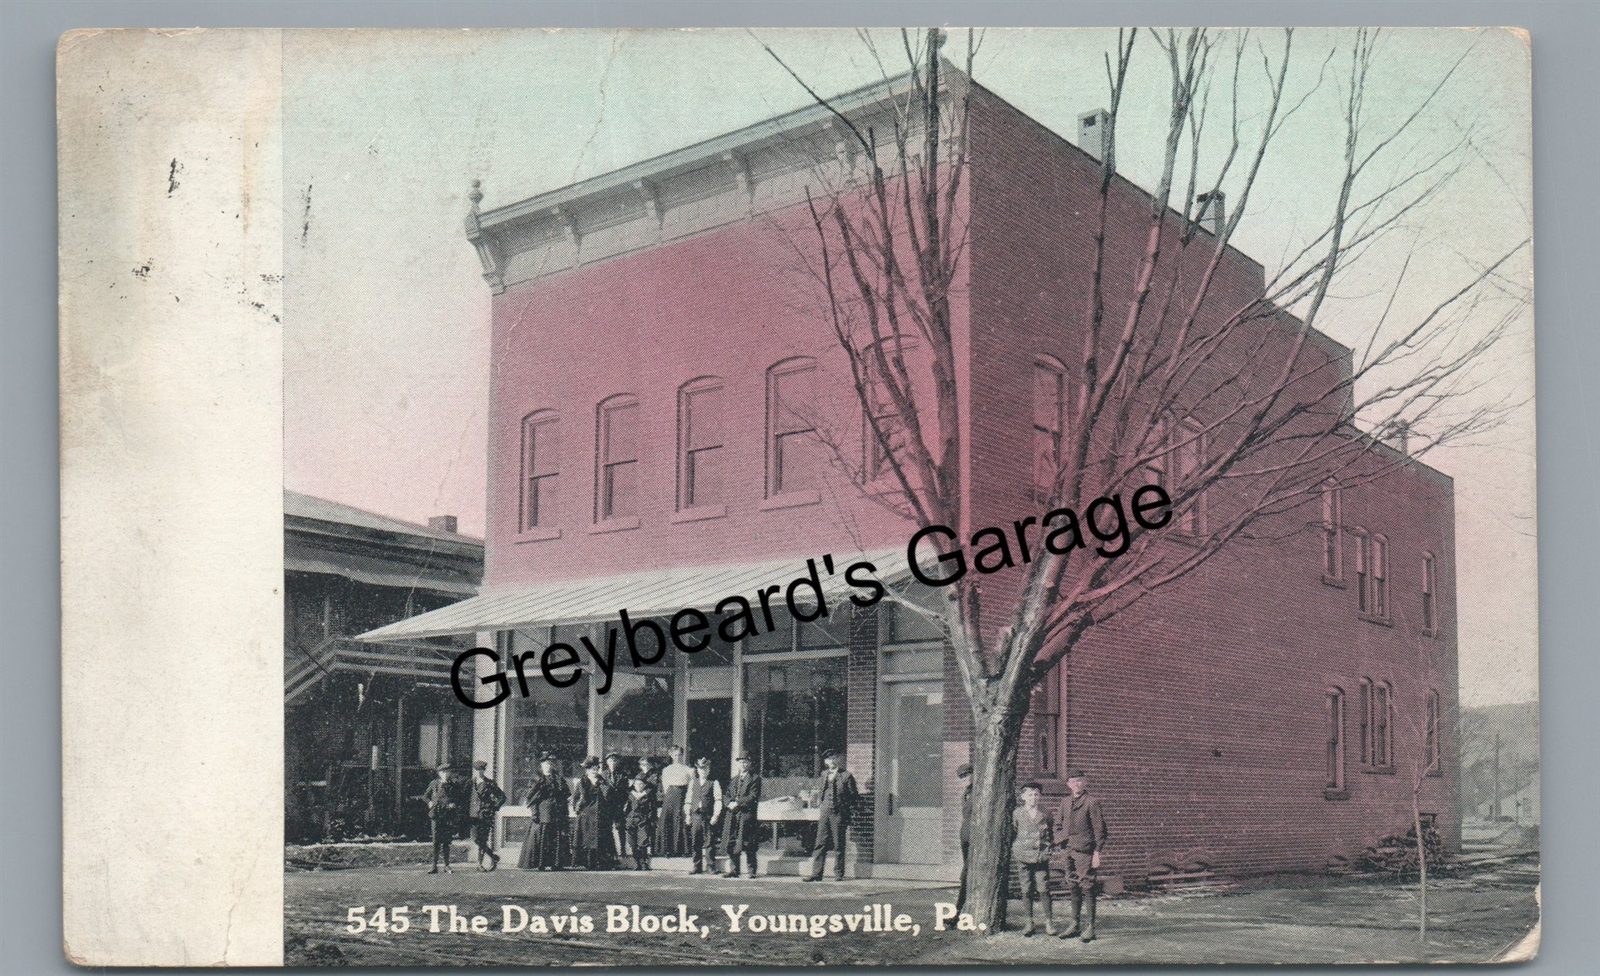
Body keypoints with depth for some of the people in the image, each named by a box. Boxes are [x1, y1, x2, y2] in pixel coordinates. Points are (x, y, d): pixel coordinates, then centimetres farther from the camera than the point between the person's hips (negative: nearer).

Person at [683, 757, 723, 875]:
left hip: (709, 816, -4)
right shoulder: (692, 783, 14)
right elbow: (688, 799, 16)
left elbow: (718, 800, -2)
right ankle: (697, 866, 11)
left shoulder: (714, 783, 2)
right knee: (695, 843, 4)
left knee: (709, 842, -3)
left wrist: (716, 815, -9)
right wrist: (687, 814, 9)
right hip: (695, 816, 4)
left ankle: (711, 866, 4)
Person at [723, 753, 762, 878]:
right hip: (733, 815, 6)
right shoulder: (733, 780, 22)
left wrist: (737, 803, -13)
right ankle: (734, 870, 8)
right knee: (732, 844, 3)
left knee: (748, 846, -7)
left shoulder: (755, 779, 2)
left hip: (747, 815, -6)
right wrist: (731, 804, -3)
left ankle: (752, 871, -2)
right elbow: (728, 796, 20)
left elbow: (753, 797, -8)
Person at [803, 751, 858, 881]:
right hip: (824, 813, 4)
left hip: (839, 813, -4)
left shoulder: (846, 776, 0)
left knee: (839, 845, 2)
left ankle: (839, 874, 10)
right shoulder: (824, 775, 14)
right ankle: (816, 873, 2)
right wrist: (819, 807, 10)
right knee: (820, 844, 1)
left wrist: (849, 816, -4)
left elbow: (853, 796, 0)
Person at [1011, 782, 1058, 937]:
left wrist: (1050, 844, 6)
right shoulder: (1017, 814, 3)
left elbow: (1052, 834, 20)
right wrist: (1013, 851, 5)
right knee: (1026, 890, 3)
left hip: (1041, 856, 0)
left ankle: (1049, 922, 3)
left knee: (1044, 889, -4)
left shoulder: (1045, 815, 7)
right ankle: (1029, 922, 12)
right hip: (1023, 856, 0)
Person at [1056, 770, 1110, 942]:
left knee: (1087, 888, -4)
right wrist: (1063, 845, 12)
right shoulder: (1065, 802, 12)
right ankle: (1075, 924, 18)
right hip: (1070, 850, 6)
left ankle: (1090, 928, 1)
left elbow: (1098, 829, -8)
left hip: (1085, 850, -6)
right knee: (1074, 887, 11)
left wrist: (1097, 853, -11)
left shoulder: (1091, 802, -6)